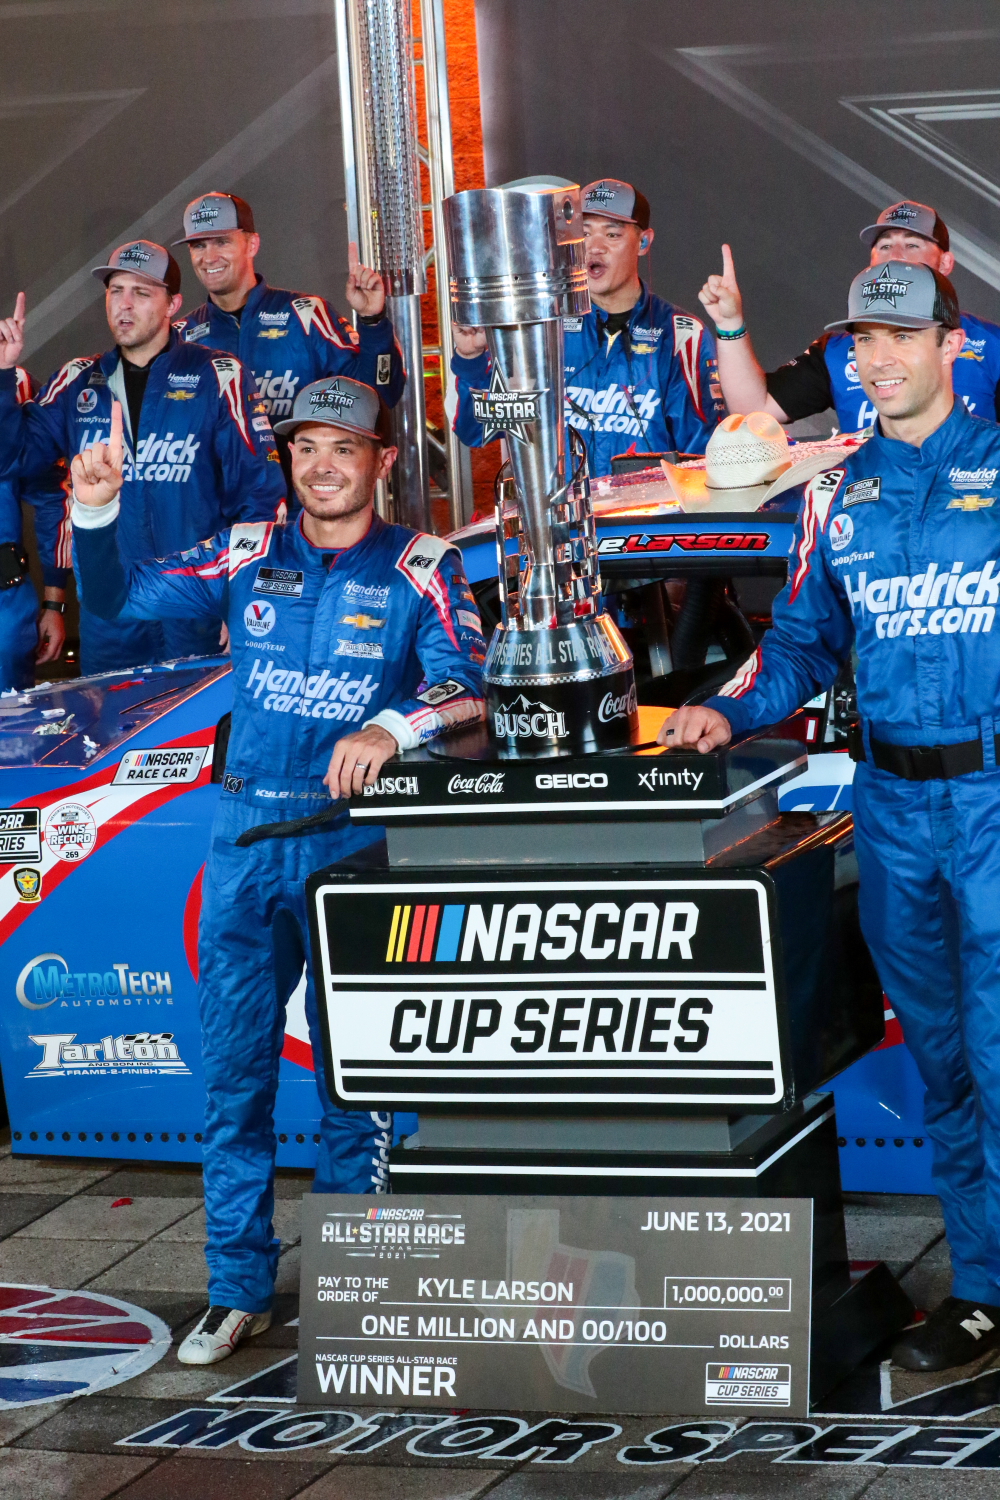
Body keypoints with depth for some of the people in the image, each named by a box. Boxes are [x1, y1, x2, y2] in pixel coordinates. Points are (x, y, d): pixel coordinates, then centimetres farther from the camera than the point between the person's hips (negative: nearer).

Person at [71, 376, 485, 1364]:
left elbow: (464, 687, -13)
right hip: (245, 837, 3)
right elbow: (120, 601, 4)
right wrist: (95, 515, -15)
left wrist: (392, 727, -33)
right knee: (233, 1072, 5)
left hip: (354, 843, -3)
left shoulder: (419, 569, 0)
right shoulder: (248, 557, 7)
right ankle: (238, 1290, 13)